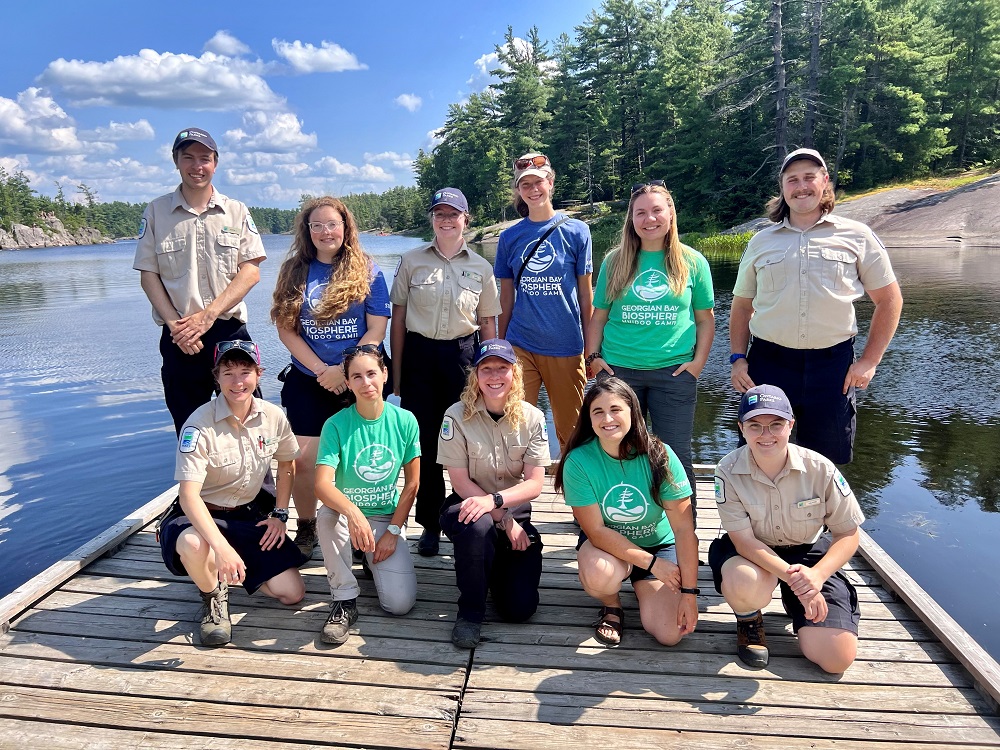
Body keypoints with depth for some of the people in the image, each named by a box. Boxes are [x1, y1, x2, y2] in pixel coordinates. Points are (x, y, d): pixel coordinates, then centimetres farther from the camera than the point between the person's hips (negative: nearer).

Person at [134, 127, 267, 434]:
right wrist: (175, 324, -9)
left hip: (230, 331, 0)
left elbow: (251, 271, -3)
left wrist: (208, 315, -13)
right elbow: (148, 275, 5)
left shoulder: (236, 211, 6)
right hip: (179, 338, 1)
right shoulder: (156, 211, 7)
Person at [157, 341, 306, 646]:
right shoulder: (200, 425, -22)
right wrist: (221, 546, -42)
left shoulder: (273, 417, -8)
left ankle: (235, 569, 23)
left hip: (251, 514, 4)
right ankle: (213, 597, -5)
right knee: (192, 545, -41)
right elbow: (188, 495, -30)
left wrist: (280, 514, 3)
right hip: (203, 515, -4)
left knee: (292, 593, -6)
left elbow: (286, 464, 11)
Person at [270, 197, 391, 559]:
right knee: (302, 460, -2)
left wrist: (342, 370, -14)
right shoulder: (295, 271, 5)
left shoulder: (367, 271, 0)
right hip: (307, 382, 2)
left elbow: (377, 329, -6)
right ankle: (305, 529, 19)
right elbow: (286, 329, 1)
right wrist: (321, 370, -10)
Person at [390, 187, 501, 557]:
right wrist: (397, 373, 1)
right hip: (419, 356, 0)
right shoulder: (412, 261, 4)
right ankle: (430, 524, 19)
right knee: (425, 443, 3)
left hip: (462, 356, 0)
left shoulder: (481, 267, 7)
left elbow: (488, 324, 10)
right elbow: (398, 319, 4)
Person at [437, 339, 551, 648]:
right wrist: (504, 519, -18)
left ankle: (496, 566, 26)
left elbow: (534, 484, -10)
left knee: (520, 608, -10)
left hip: (515, 510, 2)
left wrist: (493, 500, -28)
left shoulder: (532, 418, -6)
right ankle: (470, 611, -14)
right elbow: (460, 481, -11)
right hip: (469, 505, -2)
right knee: (478, 526, -40)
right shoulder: (457, 416, -12)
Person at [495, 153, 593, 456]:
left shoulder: (576, 231, 1)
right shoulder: (509, 237, 6)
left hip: (566, 347, -1)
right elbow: (506, 297, 10)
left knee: (571, 431, 8)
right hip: (520, 347, 1)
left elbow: (585, 294, 2)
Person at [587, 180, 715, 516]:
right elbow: (599, 315, 9)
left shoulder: (692, 262, 4)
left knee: (675, 456, 2)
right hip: (619, 370, 2)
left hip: (674, 372, -1)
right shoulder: (615, 261, 6)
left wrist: (698, 361, -3)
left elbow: (706, 318, 7)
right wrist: (593, 358, 0)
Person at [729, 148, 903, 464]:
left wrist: (869, 361, 0)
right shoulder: (761, 242, 10)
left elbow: (889, 299, 7)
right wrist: (738, 358, 2)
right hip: (768, 361, 1)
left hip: (832, 364, -1)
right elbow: (742, 305, 14)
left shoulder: (857, 236, 5)